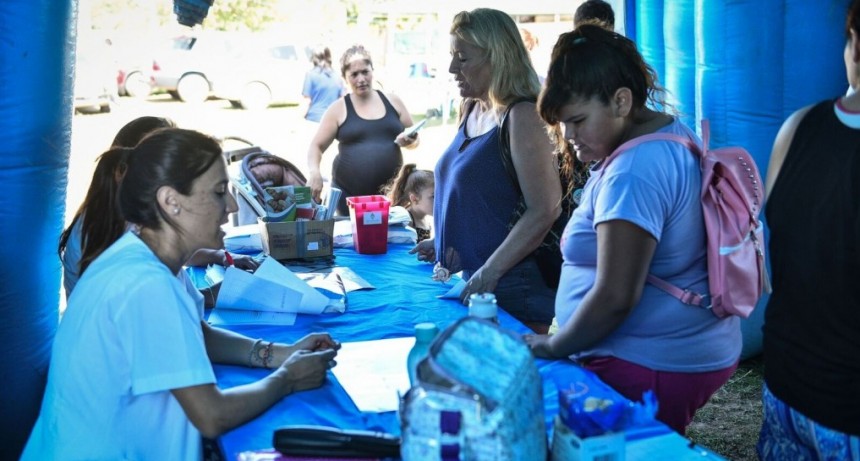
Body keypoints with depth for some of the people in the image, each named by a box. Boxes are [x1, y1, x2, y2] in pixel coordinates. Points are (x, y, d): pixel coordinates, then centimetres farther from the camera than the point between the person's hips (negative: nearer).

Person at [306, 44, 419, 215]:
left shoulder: (392, 101, 8)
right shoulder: (339, 109, 1)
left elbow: (414, 139, 16)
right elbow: (316, 146, 1)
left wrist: (408, 141, -7)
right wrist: (314, 172, -18)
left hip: (391, 190, 2)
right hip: (348, 192, -2)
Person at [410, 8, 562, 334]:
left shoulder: (521, 117, -16)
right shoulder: (471, 112, 9)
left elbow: (545, 210, -20)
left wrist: (490, 271, -21)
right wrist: (443, 241, 13)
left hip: (509, 284, -8)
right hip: (469, 279, 8)